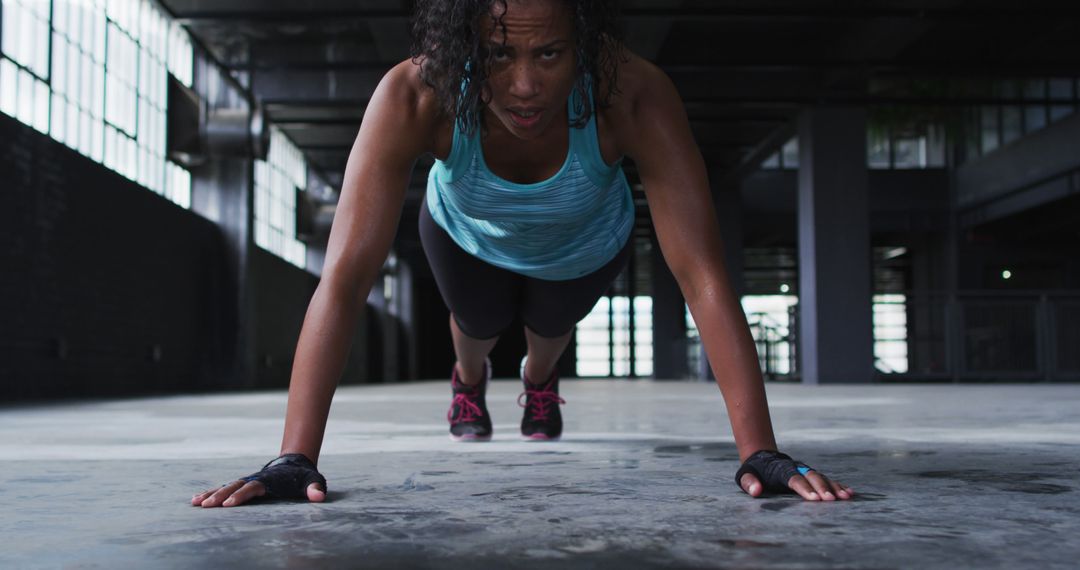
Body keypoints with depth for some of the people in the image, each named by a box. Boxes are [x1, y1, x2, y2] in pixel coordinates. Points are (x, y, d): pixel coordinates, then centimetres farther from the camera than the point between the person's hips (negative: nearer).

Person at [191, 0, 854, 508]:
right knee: (480, 325, 26)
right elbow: (345, 277, -46)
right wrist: (295, 459, -50)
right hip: (469, 237, 0)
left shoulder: (632, 94, -45)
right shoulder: (414, 97, -44)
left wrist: (760, 453, -48)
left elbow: (702, 275, -45)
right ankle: (469, 378, 65)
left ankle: (540, 380, 67)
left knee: (551, 326, 28)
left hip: (586, 246, 1)